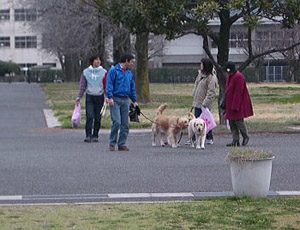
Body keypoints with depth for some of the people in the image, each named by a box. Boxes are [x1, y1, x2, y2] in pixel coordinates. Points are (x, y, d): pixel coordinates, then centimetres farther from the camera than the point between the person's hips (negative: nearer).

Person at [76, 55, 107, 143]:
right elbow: (82, 86, 8)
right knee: (89, 116, -10)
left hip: (99, 97, 0)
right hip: (89, 96, 0)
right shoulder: (86, 72, 6)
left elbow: (106, 85, 3)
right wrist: (78, 97, 3)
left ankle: (95, 136, 13)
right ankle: (88, 136, -12)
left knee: (97, 118, 4)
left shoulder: (103, 72, 4)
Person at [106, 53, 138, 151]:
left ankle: (122, 144, 9)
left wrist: (134, 101, 16)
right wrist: (110, 97, -18)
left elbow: (132, 88, 23)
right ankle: (112, 143, -1)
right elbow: (109, 85, -8)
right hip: (115, 100, -6)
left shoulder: (130, 74, 16)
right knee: (116, 122, -14)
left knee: (125, 124, 3)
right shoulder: (114, 71, -2)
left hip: (125, 101, 6)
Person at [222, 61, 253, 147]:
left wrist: (235, 106, -21)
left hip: (238, 104, -9)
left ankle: (245, 137, 15)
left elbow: (238, 93, -20)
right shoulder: (229, 77, 13)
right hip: (230, 103, 9)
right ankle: (235, 141, 9)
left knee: (238, 121, -4)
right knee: (232, 123, 7)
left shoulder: (238, 77, -17)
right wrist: (226, 106, 16)